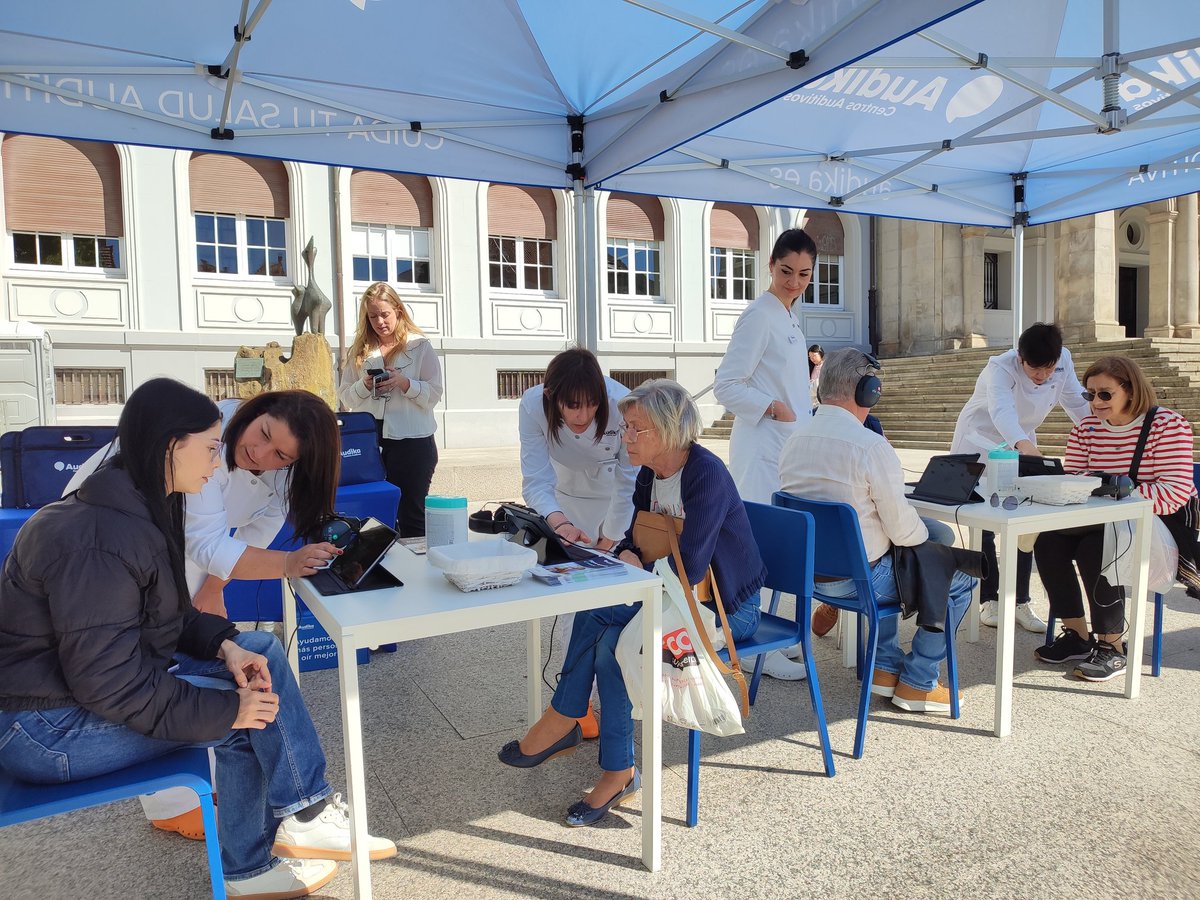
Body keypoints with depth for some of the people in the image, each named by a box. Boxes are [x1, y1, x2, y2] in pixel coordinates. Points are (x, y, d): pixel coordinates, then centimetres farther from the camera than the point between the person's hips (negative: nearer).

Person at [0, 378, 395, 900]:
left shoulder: (144, 507, 2)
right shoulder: (98, 540, -29)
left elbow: (167, 616, 10)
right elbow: (108, 682, -29)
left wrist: (224, 643, -7)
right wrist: (224, 711, -23)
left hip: (93, 676, 10)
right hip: (47, 726, -9)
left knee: (260, 651, 0)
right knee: (251, 713, -13)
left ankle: (304, 816, 4)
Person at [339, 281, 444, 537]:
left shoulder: (420, 345, 2)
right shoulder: (359, 350, 11)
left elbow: (434, 395, -3)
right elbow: (345, 397, 10)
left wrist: (403, 382, -18)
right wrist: (364, 385, -9)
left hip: (411, 441, -3)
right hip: (370, 441, 3)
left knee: (412, 516, 4)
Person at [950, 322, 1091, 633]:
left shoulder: (1064, 361, -13)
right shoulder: (1001, 368, -31)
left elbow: (1078, 404, -2)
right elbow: (1002, 410, -50)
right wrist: (1024, 444, -68)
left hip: (1023, 447, 5)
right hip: (980, 448, -5)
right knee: (983, 528, -1)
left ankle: (1020, 603, 12)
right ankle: (990, 601, 13)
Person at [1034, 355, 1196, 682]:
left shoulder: (1168, 424, -11)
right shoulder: (1086, 428, 5)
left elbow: (1174, 495, -21)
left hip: (1161, 524, -6)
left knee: (1094, 548, -30)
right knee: (1048, 540, -17)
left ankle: (1112, 648, -13)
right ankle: (1077, 636, -3)